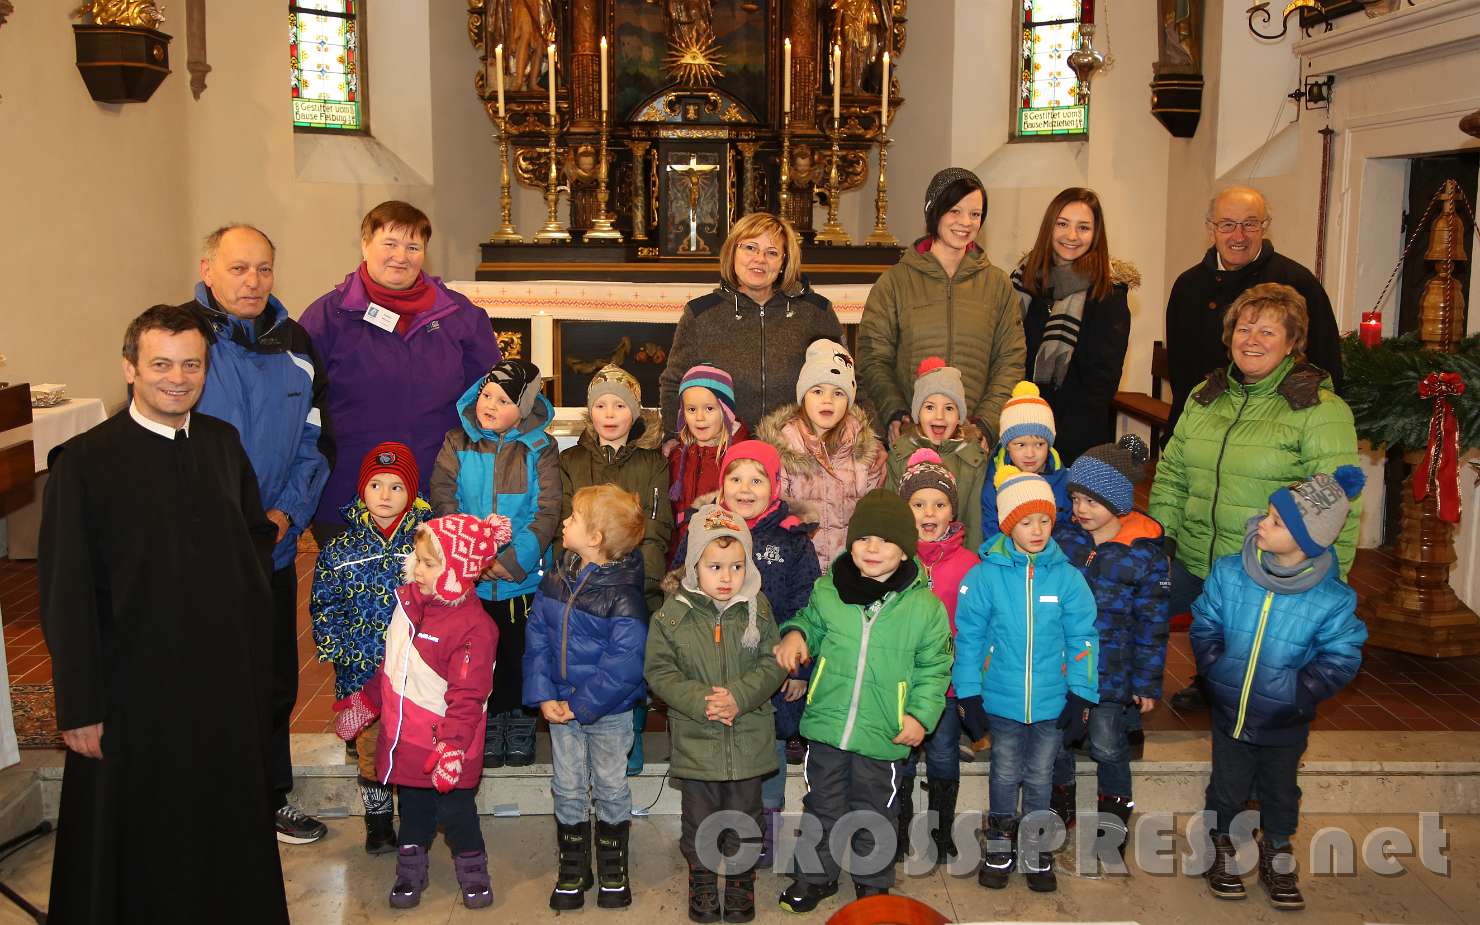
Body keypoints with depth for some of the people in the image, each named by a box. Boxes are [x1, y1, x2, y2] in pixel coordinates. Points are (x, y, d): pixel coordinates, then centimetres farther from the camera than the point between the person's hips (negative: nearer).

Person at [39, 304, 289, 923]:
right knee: (139, 841, 11)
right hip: (137, 684, -5)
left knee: (231, 821, 18)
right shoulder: (85, 463, -13)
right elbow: (67, 596, -12)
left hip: (230, 678, 5)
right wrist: (79, 707, -12)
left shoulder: (224, 443, 3)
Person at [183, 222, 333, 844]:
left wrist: (287, 512, -5)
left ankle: (271, 797, 33)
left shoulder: (294, 344, 6)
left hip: (273, 552, 5)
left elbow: (315, 443, 10)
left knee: (276, 683, 15)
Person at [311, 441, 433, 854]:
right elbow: (324, 608, 2)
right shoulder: (341, 550, -1)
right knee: (370, 750, 14)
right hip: (362, 673, 1)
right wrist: (339, 651, -7)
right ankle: (378, 823, 31)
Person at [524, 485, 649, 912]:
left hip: (609, 711, -5)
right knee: (568, 789, 14)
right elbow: (537, 638, 0)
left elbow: (624, 663, -23)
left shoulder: (623, 594, -21)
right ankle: (573, 868, 30)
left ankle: (613, 868, 31)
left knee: (610, 789, 12)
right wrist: (544, 696, -10)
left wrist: (582, 705, -20)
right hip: (561, 706, 5)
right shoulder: (555, 581, -2)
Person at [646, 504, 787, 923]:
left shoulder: (758, 609, -5)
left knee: (744, 814, 15)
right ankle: (702, 877, 35)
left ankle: (740, 877, 35)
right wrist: (700, 701, -20)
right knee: (699, 815, 14)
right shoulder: (672, 614, -9)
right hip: (694, 739, -1)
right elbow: (659, 671, -8)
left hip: (748, 738, 1)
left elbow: (773, 664, -4)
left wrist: (738, 696, -19)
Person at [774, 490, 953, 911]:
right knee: (822, 806, 18)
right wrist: (796, 634, -4)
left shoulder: (925, 606, -10)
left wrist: (922, 714, -10)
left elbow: (934, 667, -1)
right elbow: (811, 624, 17)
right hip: (826, 723, 2)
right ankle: (817, 874, 38)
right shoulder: (827, 591, -5)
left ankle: (873, 882, 38)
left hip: (883, 734, -1)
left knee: (874, 814, 16)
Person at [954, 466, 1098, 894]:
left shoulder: (1067, 577, -8)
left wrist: (1081, 697, -4)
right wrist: (968, 695, -7)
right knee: (1005, 774, 16)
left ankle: (1036, 846, 36)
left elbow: (1082, 638, -3)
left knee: (1040, 777, 17)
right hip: (1001, 700, -1)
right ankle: (1000, 843, 35)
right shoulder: (985, 576, -12)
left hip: (1052, 703, 1)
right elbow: (969, 638, -7)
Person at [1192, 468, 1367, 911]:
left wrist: (1297, 692, -20)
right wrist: (1217, 670, -13)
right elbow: (1204, 626, -3)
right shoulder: (1228, 573, -14)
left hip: (1285, 723, -1)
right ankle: (1222, 847, 42)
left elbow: (1340, 659, -11)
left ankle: (1277, 854, 43)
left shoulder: (1332, 599, -19)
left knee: (1280, 791, 21)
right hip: (1230, 712, 1)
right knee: (1227, 787, 18)